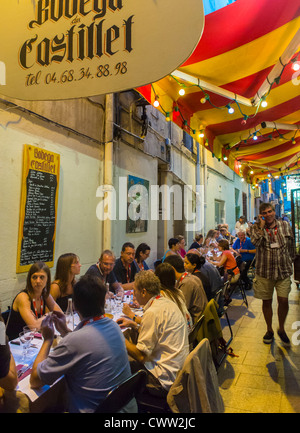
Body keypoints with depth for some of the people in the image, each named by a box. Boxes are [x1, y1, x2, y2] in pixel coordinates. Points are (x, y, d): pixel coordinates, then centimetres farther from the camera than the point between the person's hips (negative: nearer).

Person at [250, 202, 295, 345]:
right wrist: (262, 225, -19)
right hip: (264, 271, -1)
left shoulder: (285, 225, 4)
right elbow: (255, 242, -22)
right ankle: (269, 330, 30)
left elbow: (291, 245, 14)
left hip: (283, 271, 1)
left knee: (283, 301, -2)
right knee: (266, 301, 9)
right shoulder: (256, 227, -2)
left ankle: (281, 329, 24)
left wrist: (290, 262, 14)